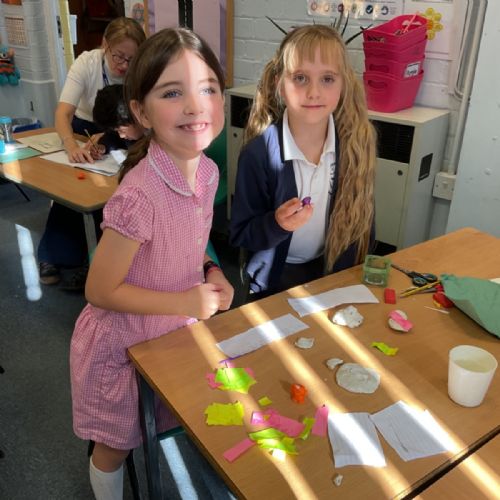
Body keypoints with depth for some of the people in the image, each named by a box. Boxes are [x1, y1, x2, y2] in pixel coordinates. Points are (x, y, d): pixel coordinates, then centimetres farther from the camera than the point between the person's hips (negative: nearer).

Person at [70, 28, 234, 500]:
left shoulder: (207, 171, -11)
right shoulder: (139, 196, -35)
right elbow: (100, 291, -24)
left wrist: (212, 273, -10)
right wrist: (185, 302, -25)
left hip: (174, 335, 6)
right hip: (123, 347, -6)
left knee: (167, 434, 28)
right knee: (116, 446, 21)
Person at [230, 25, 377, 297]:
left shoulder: (355, 142, -11)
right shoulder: (259, 152, -20)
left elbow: (362, 214, 1)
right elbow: (240, 236, -14)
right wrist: (276, 224, -32)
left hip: (335, 272, 2)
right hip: (276, 277, -2)